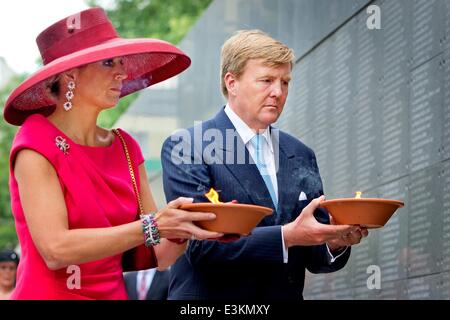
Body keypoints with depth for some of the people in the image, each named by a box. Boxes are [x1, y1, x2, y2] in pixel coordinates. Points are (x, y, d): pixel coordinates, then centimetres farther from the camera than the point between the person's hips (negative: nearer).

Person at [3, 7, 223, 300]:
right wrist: (150, 227, -26)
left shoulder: (126, 147, 4)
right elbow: (55, 249, -22)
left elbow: (154, 257, 3)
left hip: (115, 292, 6)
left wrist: (181, 231, -17)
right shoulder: (37, 143, -11)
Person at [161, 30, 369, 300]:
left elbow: (314, 257, 9)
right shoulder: (184, 147, -7)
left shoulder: (301, 155, 9)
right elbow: (199, 243, -17)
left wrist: (335, 242, -12)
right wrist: (286, 236, -24)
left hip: (286, 294, 5)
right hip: (211, 297, -4)